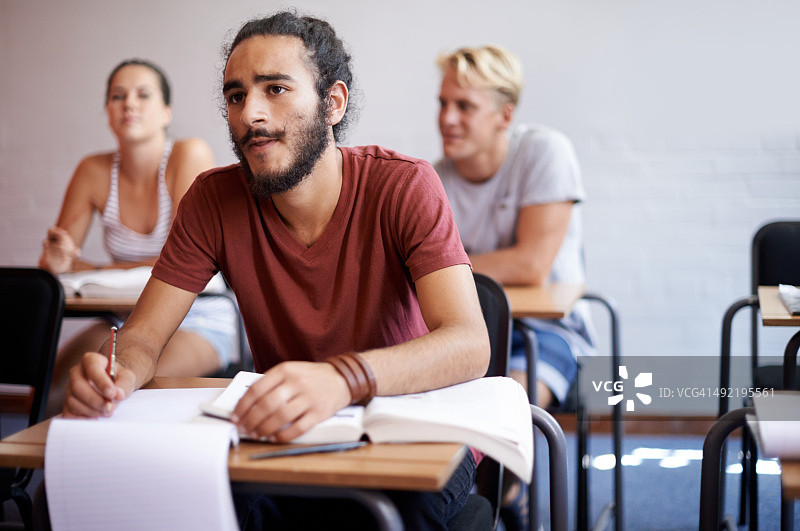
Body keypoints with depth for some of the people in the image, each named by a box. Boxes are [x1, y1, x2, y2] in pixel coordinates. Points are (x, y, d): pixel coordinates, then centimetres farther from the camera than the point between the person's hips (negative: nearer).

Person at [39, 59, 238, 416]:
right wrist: (58, 260, -21)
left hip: (198, 322, -4)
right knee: (47, 392, -19)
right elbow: (51, 262, 5)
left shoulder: (189, 155, -15)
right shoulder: (94, 172, -1)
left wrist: (88, 270, -12)